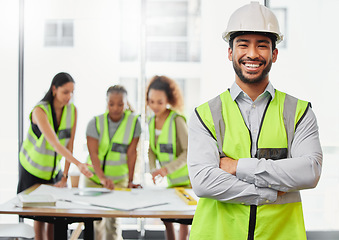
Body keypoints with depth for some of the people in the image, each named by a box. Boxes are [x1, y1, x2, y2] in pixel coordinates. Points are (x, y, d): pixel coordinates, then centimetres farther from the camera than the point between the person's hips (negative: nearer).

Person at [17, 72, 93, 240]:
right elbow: (54, 143, -38)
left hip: (54, 168, 4)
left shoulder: (72, 110, -9)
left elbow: (69, 144, -8)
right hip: (33, 168, -4)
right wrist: (78, 164, -49)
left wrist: (65, 176, -12)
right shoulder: (40, 111, -25)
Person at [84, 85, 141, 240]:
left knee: (113, 219, -5)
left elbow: (131, 153, -8)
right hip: (94, 177, 0)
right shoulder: (95, 122, -10)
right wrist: (102, 177, -33)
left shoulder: (134, 121, -8)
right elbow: (93, 153, -19)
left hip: (119, 179, 0)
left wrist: (130, 181, -11)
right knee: (95, 218, 3)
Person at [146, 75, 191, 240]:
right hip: (171, 180, 7)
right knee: (166, 217, 8)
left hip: (187, 178, -6)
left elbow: (189, 152, -20)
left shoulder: (177, 120, -18)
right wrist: (153, 170, -5)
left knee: (183, 221, -4)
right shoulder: (152, 121, 4)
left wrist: (167, 169, -28)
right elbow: (152, 149, 13)